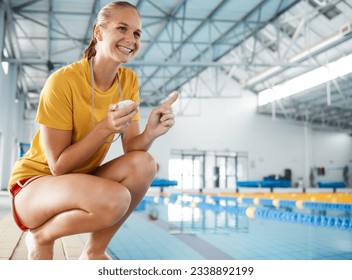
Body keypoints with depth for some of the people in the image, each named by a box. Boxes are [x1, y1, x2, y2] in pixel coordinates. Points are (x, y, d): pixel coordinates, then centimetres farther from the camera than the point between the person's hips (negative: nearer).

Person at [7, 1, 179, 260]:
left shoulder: (129, 81, -3)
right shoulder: (63, 81, -21)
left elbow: (131, 150, -8)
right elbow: (59, 166, -19)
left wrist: (150, 132, -30)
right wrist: (105, 128, -31)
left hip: (82, 182, 6)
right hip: (34, 184, -5)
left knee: (144, 164, -22)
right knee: (114, 199, -34)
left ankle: (93, 253, -4)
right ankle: (40, 238, -3)